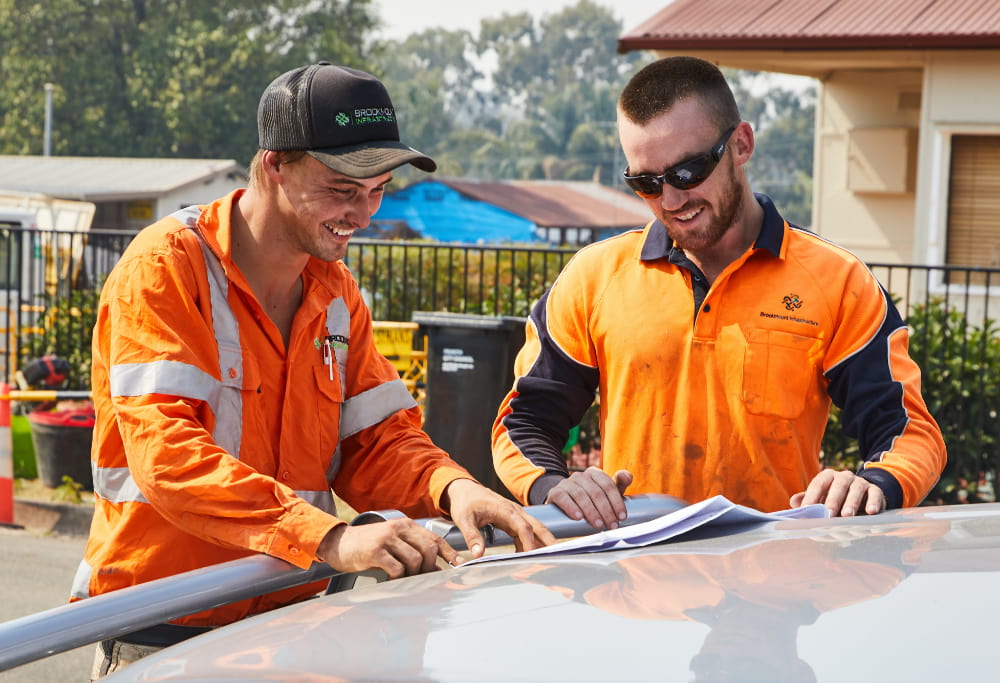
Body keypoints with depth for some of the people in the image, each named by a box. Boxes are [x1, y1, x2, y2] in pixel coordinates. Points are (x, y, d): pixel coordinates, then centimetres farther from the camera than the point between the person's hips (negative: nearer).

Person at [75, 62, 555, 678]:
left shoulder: (338, 292, 10)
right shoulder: (167, 267, -13)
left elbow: (375, 440, 6)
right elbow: (165, 453, -24)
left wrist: (452, 488, -16)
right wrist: (328, 537, -33)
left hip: (294, 622, 6)